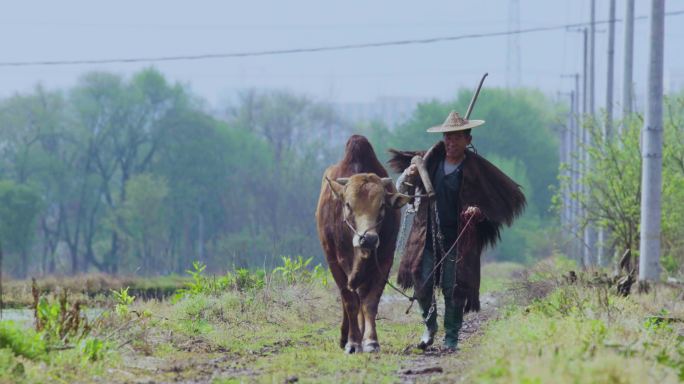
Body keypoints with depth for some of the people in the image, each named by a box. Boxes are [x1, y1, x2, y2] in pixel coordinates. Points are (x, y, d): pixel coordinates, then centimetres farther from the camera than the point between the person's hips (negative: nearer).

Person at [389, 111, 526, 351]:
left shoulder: (477, 169, -5)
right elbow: (402, 191, 16)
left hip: (459, 239, -2)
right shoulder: (430, 161, 5)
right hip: (427, 236, 3)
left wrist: (481, 211, -18)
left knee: (454, 288, -2)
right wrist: (407, 176, -8)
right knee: (422, 282, -4)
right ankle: (430, 326, 21)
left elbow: (508, 197, -3)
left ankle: (451, 338, 13)